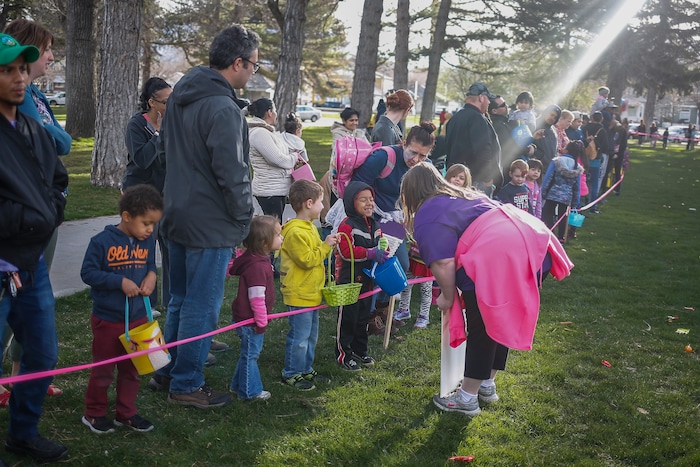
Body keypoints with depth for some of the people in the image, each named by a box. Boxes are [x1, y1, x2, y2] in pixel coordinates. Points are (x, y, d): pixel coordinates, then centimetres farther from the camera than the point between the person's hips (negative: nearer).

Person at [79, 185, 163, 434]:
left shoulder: (148, 242, -2)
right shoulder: (103, 241, -17)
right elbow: (88, 272, -16)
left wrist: (152, 276, -11)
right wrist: (120, 281, -24)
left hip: (138, 318, 5)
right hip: (107, 319, -5)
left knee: (132, 368, 16)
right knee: (103, 369, 9)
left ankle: (126, 413, 31)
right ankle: (94, 414, 27)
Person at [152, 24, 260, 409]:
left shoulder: (181, 95, 9)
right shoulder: (223, 108, -22)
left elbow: (165, 148, 19)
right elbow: (232, 174, -23)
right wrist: (244, 217, -8)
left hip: (178, 216, 9)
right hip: (211, 225, -9)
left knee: (180, 300, 20)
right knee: (202, 307, 3)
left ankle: (167, 372, 32)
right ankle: (186, 384, 14)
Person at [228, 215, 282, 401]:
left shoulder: (260, 260, 7)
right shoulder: (257, 266, -26)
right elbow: (256, 297, -26)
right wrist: (261, 321, -19)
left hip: (247, 318, 10)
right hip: (250, 320, -10)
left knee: (249, 353, 21)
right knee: (250, 354, 3)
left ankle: (238, 385, 34)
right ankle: (250, 391, 15)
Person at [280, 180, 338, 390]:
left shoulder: (309, 227, 12)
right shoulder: (295, 232, -21)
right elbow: (306, 260, -23)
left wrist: (328, 245, 8)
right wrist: (326, 246, -17)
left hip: (312, 293, 10)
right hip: (299, 295, -10)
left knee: (311, 335, 18)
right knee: (299, 337, -2)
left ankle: (306, 369, 29)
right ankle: (291, 373, 11)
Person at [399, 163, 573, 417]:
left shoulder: (427, 215, 4)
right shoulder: (464, 194, 30)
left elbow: (443, 263, -7)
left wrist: (448, 297, 9)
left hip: (499, 258, -9)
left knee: (482, 329, 7)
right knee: (501, 323, 22)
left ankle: (468, 398, 20)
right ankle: (487, 385, 37)